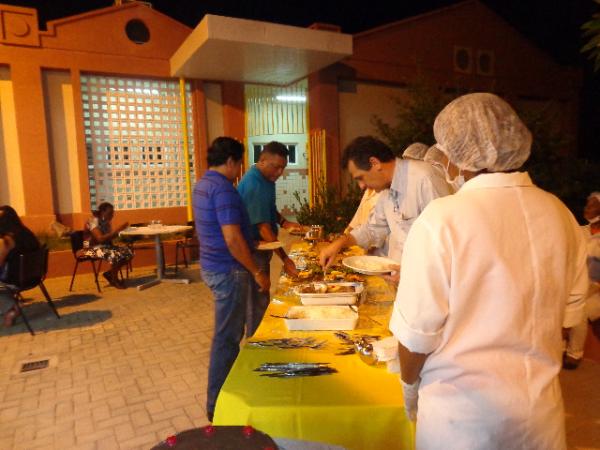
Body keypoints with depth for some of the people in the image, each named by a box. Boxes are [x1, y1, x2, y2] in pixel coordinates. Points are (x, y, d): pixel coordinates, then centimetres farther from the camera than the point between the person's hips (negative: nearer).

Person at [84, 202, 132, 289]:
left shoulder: (106, 221, 7)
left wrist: (118, 231, -5)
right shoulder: (93, 221, -17)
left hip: (105, 246, 8)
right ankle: (114, 279, -9)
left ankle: (110, 273, 7)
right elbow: (100, 238, -29)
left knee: (128, 253, -9)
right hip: (93, 248, -8)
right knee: (115, 255, -34)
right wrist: (117, 230, -30)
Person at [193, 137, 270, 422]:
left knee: (229, 333, 22)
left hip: (212, 267, 10)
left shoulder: (203, 184, 12)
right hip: (228, 271, -10)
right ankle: (217, 406, 15)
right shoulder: (223, 188, -20)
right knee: (227, 337, 1)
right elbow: (232, 239, -26)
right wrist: (257, 272, -18)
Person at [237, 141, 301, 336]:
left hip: (261, 247, 10)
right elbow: (263, 227, -28)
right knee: (258, 300, 0)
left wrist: (283, 222, 0)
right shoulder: (254, 184, -25)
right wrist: (284, 258, -29)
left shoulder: (266, 179, 6)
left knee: (259, 297, 19)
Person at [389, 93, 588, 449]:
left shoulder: (441, 219, -23)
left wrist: (410, 386, 1)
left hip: (460, 411, -4)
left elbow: (416, 332, -18)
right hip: (543, 407, 5)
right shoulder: (560, 214, -5)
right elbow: (568, 315, 6)